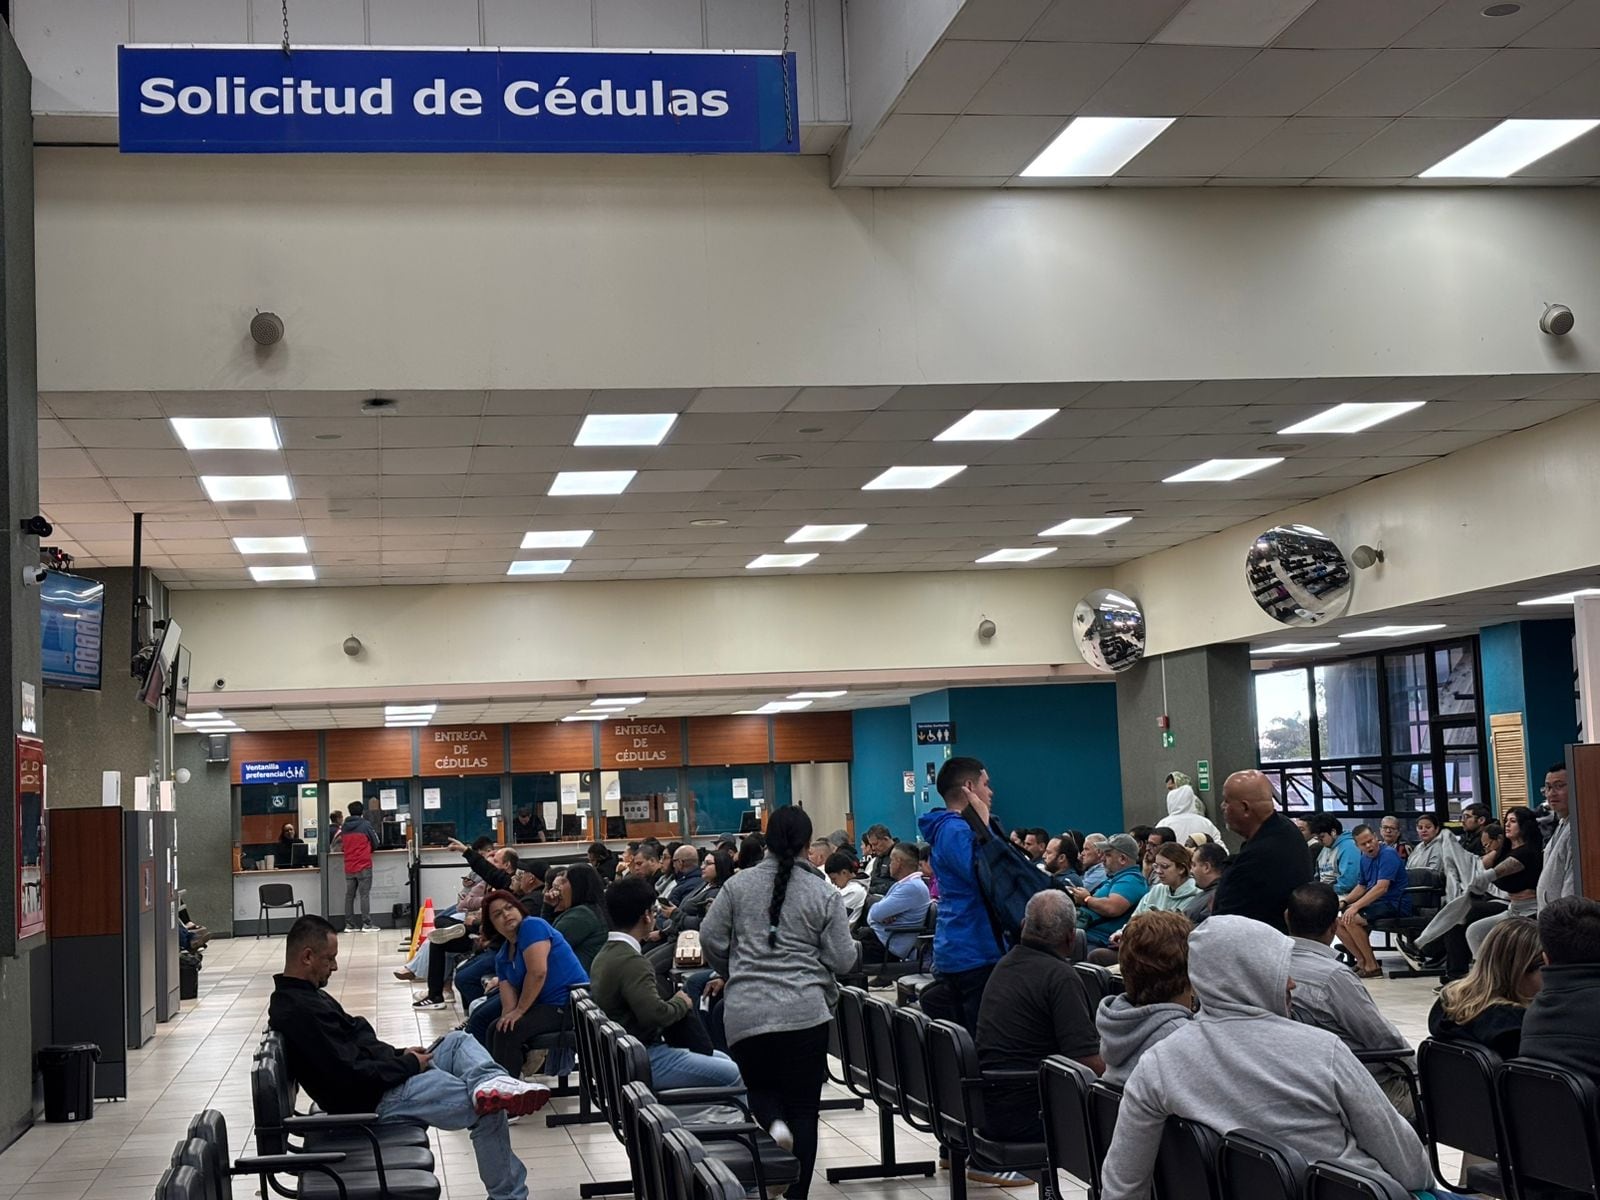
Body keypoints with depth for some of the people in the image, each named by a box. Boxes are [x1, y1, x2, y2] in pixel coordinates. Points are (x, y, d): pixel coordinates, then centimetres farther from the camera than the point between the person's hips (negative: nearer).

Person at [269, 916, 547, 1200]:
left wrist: (399, 1056, 6)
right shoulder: (299, 1012, -24)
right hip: (373, 1099, -12)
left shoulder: (302, 996, 13)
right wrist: (409, 1065, -14)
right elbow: (352, 1076, -28)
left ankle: (490, 1083, -24)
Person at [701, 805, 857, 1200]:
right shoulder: (824, 893, -1)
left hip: (745, 1012, 2)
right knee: (803, 1107, 7)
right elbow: (843, 959, -2)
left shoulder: (738, 885, 3)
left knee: (760, 1086, 22)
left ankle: (773, 1122, -9)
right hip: (804, 1012, -1)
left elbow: (711, 939, 5)